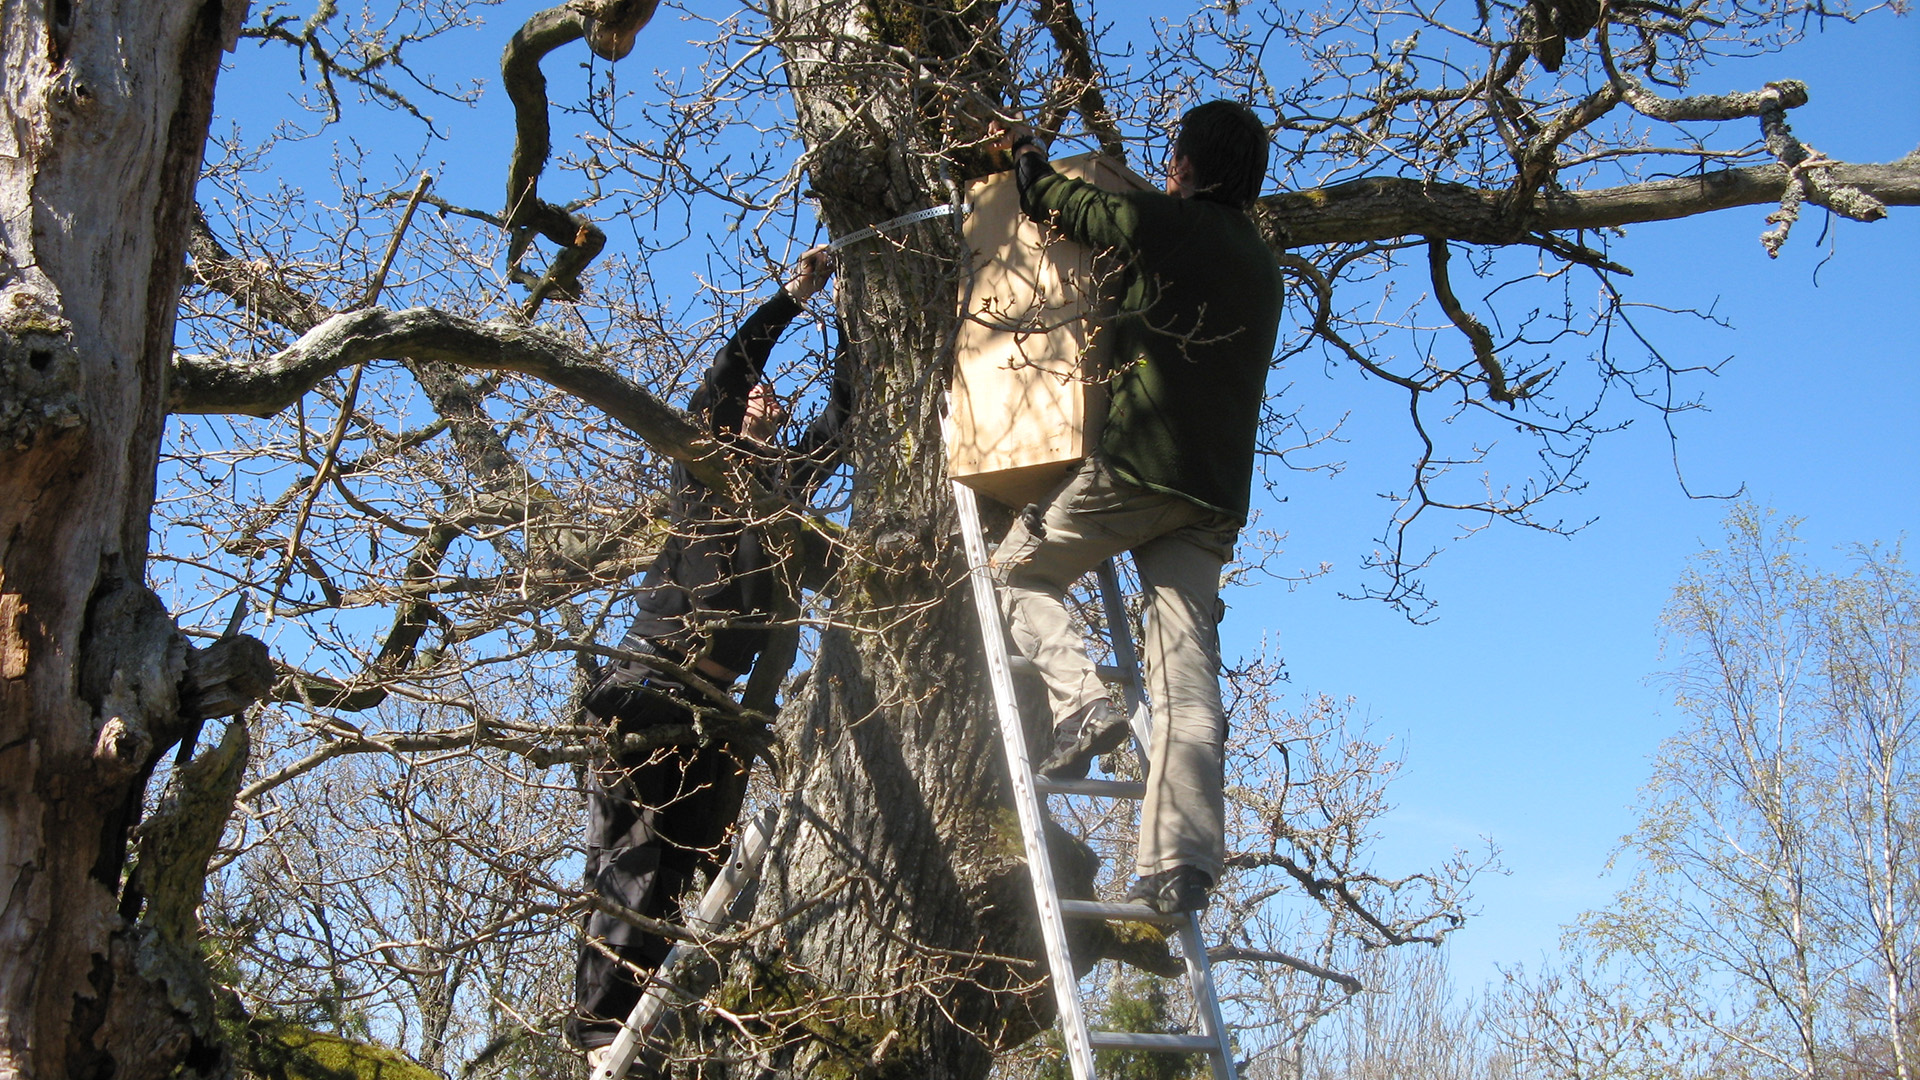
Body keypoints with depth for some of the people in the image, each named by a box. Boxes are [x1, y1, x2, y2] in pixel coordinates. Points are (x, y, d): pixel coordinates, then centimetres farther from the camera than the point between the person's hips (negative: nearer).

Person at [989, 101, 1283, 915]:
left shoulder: (1163, 223, 0)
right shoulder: (1263, 267, 21)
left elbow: (1049, 200, 11)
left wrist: (1026, 151, 33)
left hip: (1135, 462, -6)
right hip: (1216, 490, 6)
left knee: (1020, 567, 15)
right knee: (1188, 672, -1)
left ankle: (1078, 699, -8)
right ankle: (1180, 862, -10)